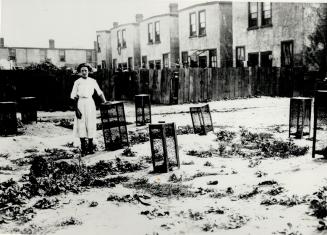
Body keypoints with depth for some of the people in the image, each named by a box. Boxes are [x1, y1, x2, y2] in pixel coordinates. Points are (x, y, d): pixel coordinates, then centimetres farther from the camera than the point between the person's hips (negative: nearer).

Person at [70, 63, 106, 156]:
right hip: (80, 104, -1)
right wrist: (76, 109, -7)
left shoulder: (93, 81, 6)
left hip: (90, 103, 1)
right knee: (81, 125, -3)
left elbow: (100, 93, 11)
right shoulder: (77, 82, 2)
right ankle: (83, 148, 1)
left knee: (91, 125, 2)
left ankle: (90, 146, 12)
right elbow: (74, 97, 1)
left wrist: (105, 103, 3)